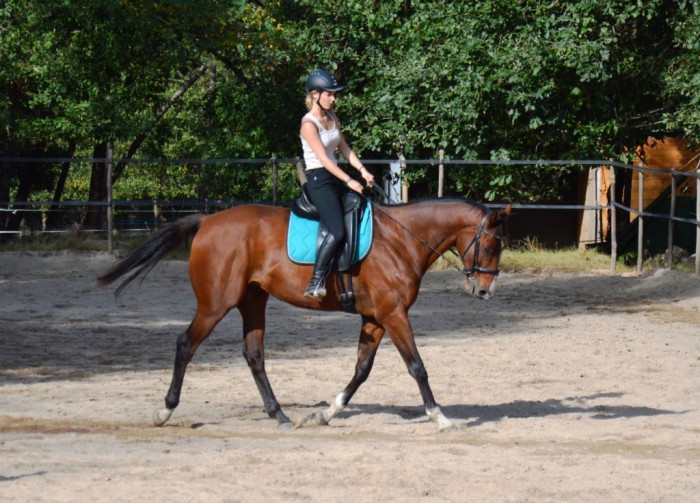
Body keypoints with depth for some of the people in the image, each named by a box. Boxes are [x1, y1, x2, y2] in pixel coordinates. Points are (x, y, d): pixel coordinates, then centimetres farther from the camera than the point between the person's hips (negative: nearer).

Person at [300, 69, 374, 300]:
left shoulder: (332, 117, 11)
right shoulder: (309, 124, -14)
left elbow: (344, 148, 14)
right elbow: (323, 158, -19)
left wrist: (362, 171, 1)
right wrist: (349, 181, -23)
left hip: (336, 179, 9)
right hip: (318, 181, -9)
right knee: (338, 231, -23)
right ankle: (315, 284, -23)